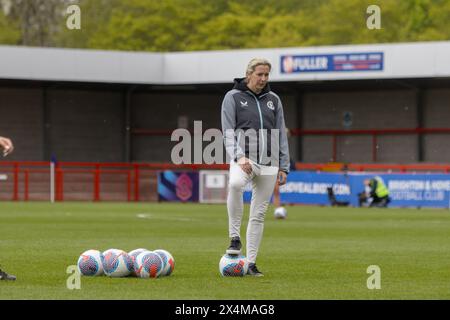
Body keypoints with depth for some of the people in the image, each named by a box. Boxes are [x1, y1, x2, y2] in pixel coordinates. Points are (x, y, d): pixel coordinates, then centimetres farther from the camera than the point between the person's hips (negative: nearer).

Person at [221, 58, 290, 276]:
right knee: (235, 184, -37)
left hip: (269, 163, 4)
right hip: (244, 159, -4)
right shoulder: (233, 97, 4)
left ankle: (251, 262, 9)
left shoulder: (273, 100, 14)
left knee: (259, 214, 3)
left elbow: (281, 135, 15)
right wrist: (239, 156, -20)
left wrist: (283, 167, 8)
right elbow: (228, 132, -3)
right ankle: (235, 237, -26)